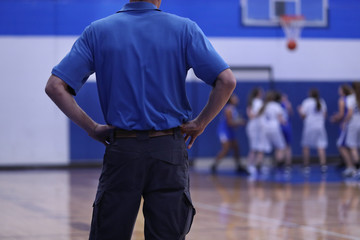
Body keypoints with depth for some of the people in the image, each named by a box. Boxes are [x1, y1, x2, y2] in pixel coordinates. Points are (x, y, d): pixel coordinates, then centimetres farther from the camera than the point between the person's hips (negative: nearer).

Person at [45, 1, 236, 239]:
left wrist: (91, 128, 2)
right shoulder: (184, 29, 0)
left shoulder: (97, 31, 3)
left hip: (121, 150, 1)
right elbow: (226, 81, -8)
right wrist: (199, 124, 2)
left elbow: (55, 86, -4)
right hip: (169, 150, -1)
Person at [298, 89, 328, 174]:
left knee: (306, 147, 10)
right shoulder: (322, 102, 8)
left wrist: (300, 110, 11)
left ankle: (306, 166, 10)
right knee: (321, 147, -3)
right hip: (320, 127, 3)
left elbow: (303, 115, -7)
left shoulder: (307, 102, -5)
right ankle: (323, 165, -17)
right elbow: (324, 115, 13)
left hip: (309, 127, -3)